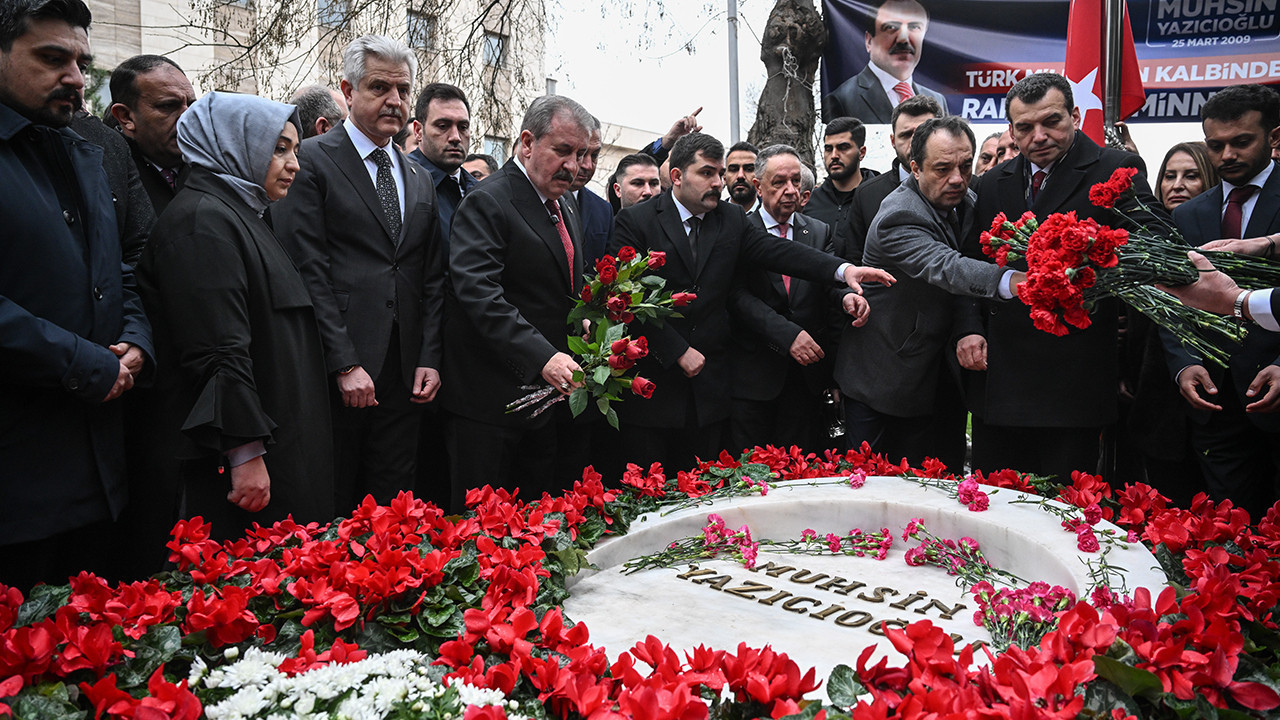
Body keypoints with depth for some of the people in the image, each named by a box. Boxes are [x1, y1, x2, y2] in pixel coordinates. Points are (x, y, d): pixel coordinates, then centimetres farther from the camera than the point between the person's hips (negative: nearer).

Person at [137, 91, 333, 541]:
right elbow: (217, 349, -21)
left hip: (285, 435, 10)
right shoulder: (202, 220, -13)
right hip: (245, 453, -10)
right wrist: (245, 452, -23)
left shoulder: (240, 214, 19)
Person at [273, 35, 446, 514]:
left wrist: (429, 359, 3)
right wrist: (344, 365, -14)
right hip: (334, 374, -5)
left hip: (405, 373, 5)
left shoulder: (419, 178, 16)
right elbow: (306, 272, -9)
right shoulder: (310, 161, -2)